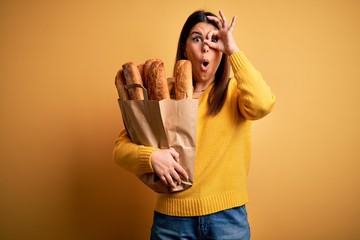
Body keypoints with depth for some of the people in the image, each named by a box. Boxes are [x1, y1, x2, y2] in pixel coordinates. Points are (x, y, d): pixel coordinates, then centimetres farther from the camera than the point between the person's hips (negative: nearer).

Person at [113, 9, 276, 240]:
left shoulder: (234, 91, -1)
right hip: (173, 217, 1)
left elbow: (262, 105, -24)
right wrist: (151, 156, -21)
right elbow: (121, 146, -1)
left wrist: (233, 49, -17)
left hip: (227, 216, 0)